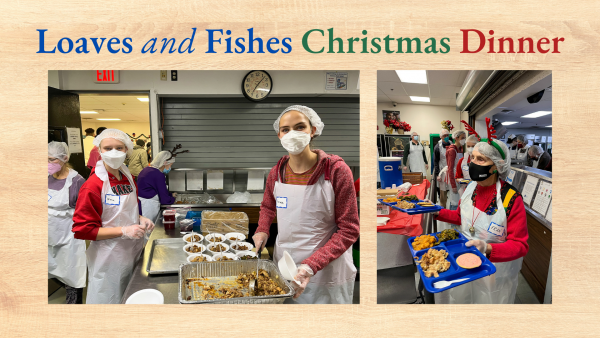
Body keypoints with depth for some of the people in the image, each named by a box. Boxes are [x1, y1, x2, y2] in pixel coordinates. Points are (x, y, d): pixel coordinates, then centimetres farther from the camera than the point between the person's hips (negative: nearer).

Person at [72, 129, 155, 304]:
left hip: (133, 251, 7)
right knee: (110, 299, 8)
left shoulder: (128, 178, 5)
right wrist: (123, 231, -23)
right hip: (109, 258, -7)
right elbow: (82, 229, -18)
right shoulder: (93, 186, -18)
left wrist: (141, 219, -1)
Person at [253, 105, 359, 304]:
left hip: (326, 271, -4)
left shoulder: (336, 171, -16)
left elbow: (349, 230, -15)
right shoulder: (276, 173, -1)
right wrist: (262, 230, -2)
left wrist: (311, 265, -25)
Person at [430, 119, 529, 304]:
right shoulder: (471, 187, -5)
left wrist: (488, 248, -40)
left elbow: (520, 245, -23)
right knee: (457, 298, 22)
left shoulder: (511, 199, -25)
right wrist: (438, 212, -2)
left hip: (494, 268, -6)